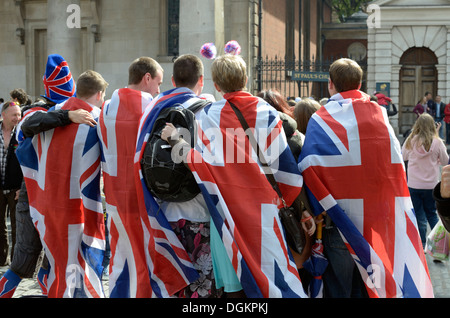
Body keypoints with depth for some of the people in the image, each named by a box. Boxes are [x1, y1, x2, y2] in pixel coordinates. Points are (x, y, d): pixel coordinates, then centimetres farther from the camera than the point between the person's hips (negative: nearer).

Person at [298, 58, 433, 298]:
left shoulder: (322, 120, -6)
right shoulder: (380, 115, 5)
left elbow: (310, 170, -13)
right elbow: (397, 168, 8)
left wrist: (313, 214, -6)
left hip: (340, 221, -3)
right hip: (379, 222, 3)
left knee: (338, 288, 5)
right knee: (365, 288, 12)